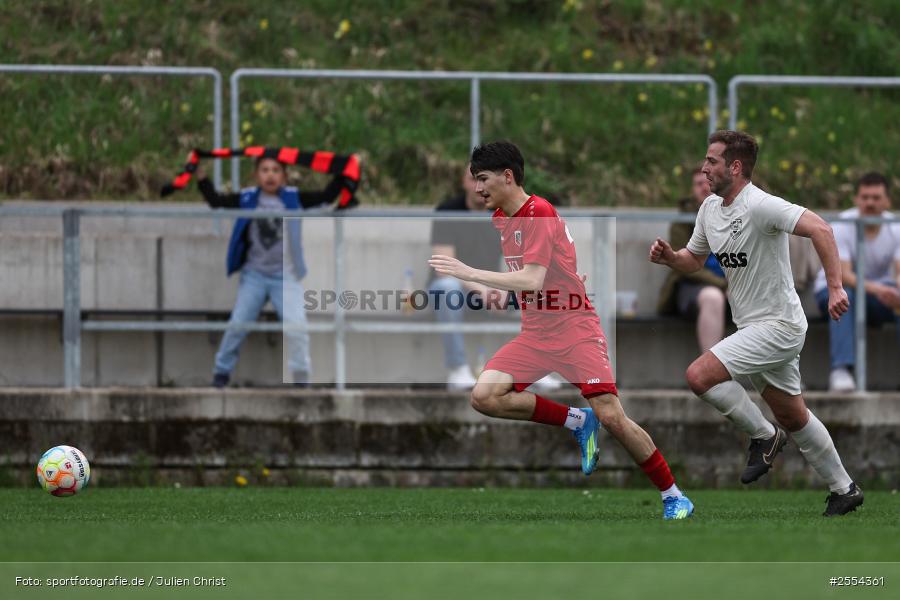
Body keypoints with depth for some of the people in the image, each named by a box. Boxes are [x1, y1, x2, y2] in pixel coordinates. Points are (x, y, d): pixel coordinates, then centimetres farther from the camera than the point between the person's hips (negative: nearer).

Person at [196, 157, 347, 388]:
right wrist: (200, 175, -9)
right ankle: (222, 371, 24)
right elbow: (215, 200, -2)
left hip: (286, 276, -1)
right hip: (254, 275, 1)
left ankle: (301, 380, 1)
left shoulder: (294, 198, -7)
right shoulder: (247, 199, -5)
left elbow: (327, 196, -10)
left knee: (296, 326, -10)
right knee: (237, 324, 6)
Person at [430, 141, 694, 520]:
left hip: (575, 329, -8)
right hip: (534, 333, 8)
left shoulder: (539, 214, -17)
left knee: (611, 417, -15)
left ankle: (673, 496, 2)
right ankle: (577, 421, 2)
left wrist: (470, 273, -28)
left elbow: (532, 280, -27)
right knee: (484, 396, -15)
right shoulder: (500, 218, 9)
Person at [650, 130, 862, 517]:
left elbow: (818, 228, -30)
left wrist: (835, 288, -36)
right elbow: (695, 260, 20)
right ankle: (844, 489, 28)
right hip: (755, 327, 9)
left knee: (699, 375, -20)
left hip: (778, 326, -9)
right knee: (794, 417, 16)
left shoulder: (759, 206, -21)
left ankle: (763, 437, -3)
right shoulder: (710, 209, 7)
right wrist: (669, 257, -2)